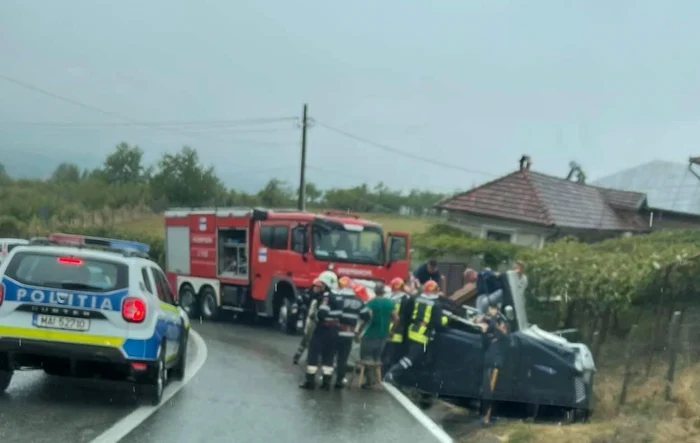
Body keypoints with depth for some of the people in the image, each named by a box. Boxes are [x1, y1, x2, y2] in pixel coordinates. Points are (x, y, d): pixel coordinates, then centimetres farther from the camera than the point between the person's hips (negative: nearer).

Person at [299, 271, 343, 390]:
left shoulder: (327, 296, -18)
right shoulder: (339, 297, 10)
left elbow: (321, 314, -26)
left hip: (322, 329, -8)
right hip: (334, 330, 8)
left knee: (314, 353, -1)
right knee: (328, 356, 10)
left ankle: (310, 380, -1)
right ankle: (327, 381, 10)